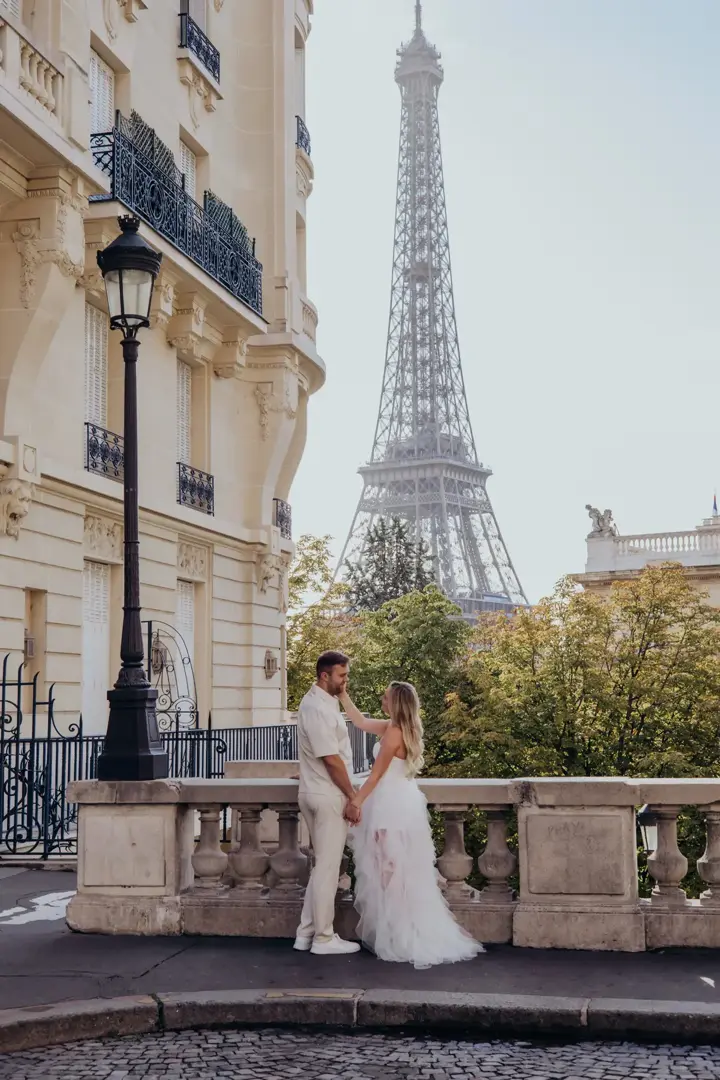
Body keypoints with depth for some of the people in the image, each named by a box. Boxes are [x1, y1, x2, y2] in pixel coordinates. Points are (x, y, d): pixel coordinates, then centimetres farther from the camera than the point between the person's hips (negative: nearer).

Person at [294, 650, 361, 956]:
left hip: (318, 794, 10)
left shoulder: (319, 700, 12)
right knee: (328, 867, -1)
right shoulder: (319, 709, -20)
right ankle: (323, 938, 7)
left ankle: (307, 933, 20)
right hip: (328, 797, -10)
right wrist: (352, 798, -15)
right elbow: (332, 760, -20)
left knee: (324, 865, 16)